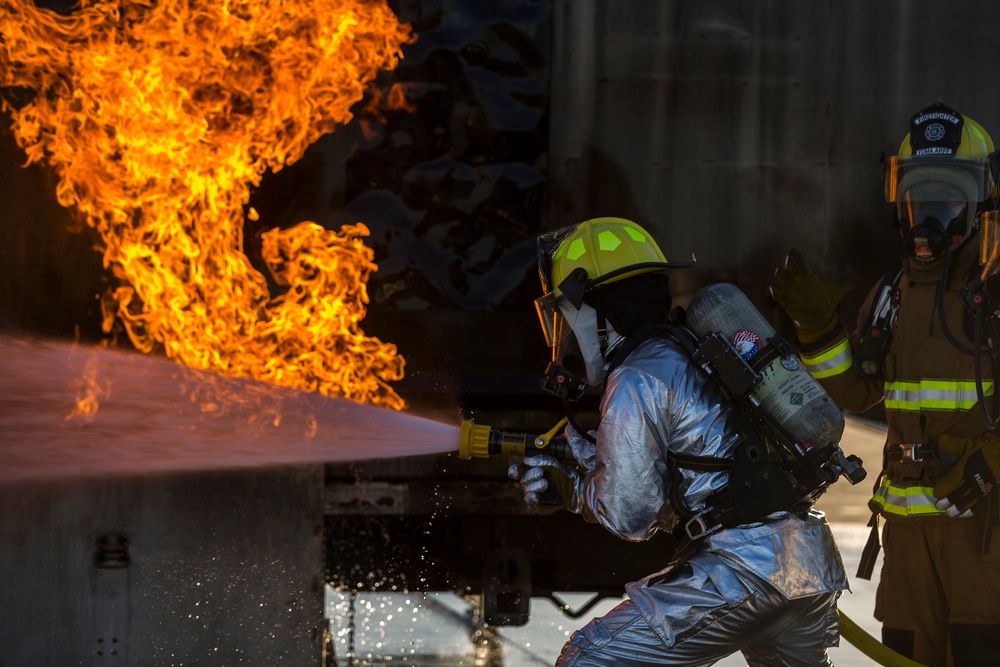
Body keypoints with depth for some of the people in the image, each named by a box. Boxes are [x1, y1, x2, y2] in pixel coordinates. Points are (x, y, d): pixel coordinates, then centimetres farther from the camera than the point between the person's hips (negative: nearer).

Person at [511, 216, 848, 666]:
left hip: (741, 570, -9)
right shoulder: (691, 351, 19)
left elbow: (631, 517, -6)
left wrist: (571, 487, 11)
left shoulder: (636, 384, -8)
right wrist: (562, 480, 16)